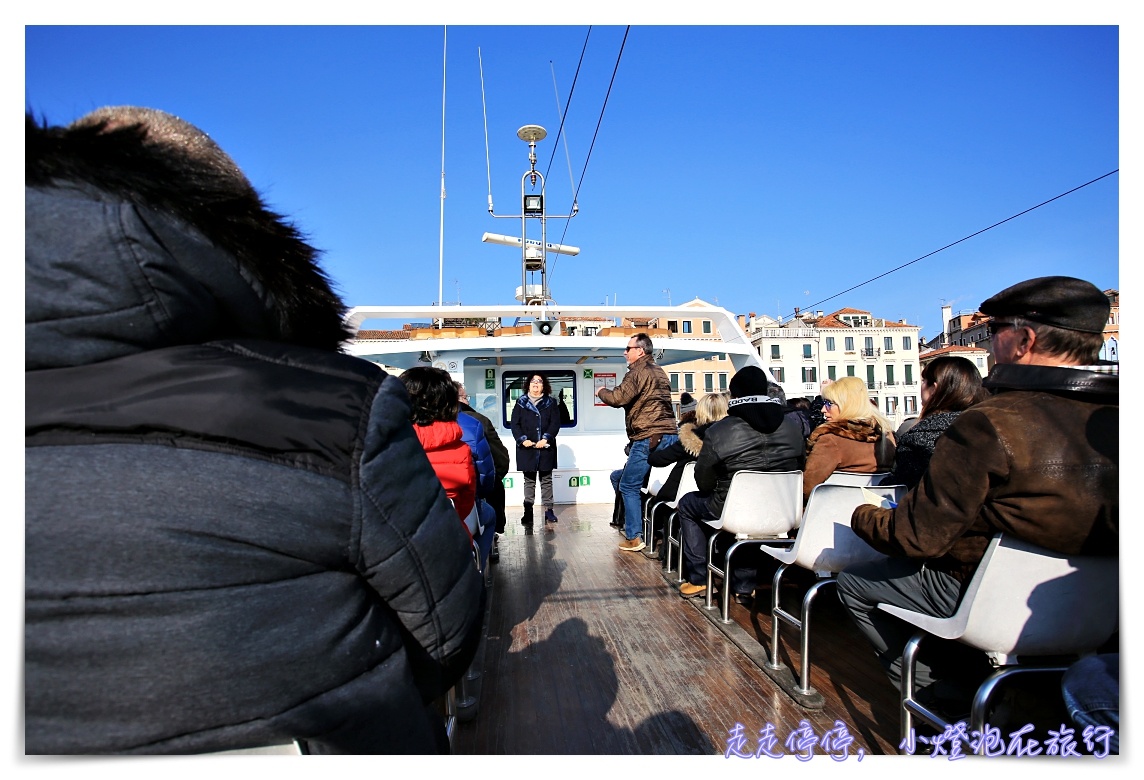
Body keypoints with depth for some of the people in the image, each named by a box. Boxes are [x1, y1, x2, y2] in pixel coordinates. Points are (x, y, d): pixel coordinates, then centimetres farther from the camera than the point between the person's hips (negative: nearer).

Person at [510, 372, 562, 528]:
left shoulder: (551, 403, 6)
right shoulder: (521, 403, 6)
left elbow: (555, 423, -1)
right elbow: (514, 423, 2)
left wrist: (546, 438, -14)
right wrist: (522, 439, -12)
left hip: (546, 448, 0)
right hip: (527, 448, 0)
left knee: (546, 480, 5)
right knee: (529, 480, 6)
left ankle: (548, 510, 10)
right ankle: (528, 512, 9)